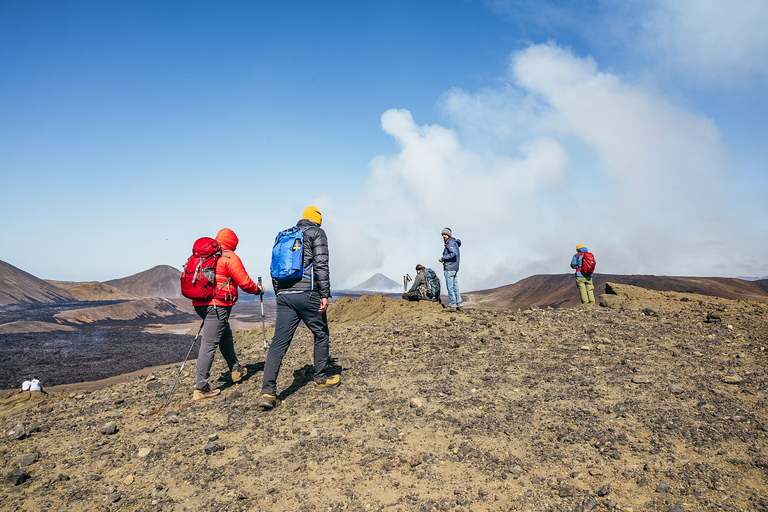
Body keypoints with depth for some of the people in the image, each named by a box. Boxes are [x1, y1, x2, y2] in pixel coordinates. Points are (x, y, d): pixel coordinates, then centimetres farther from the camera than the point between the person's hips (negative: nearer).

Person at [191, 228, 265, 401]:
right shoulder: (230, 257, -7)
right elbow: (244, 282, -7)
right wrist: (258, 290, 10)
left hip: (199, 304, 9)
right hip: (218, 304, -9)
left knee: (226, 334, 24)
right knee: (209, 344, -6)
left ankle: (235, 370, 34)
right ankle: (201, 388, -3)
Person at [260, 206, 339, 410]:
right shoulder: (316, 233, 3)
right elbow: (321, 265, -9)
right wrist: (325, 294, -10)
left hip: (284, 294, 5)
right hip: (307, 293, -5)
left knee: (279, 342, 0)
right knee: (321, 334, 14)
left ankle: (268, 392, -7)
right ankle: (321, 379, 25)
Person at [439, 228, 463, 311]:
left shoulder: (451, 243, -9)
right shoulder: (453, 243, 21)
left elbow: (454, 253, -24)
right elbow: (457, 256, 23)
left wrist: (443, 258, -18)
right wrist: (444, 259, 18)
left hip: (449, 267, -10)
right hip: (454, 268, 10)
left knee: (450, 287, -8)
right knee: (455, 287, 10)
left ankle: (452, 305, -7)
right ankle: (460, 305, 11)